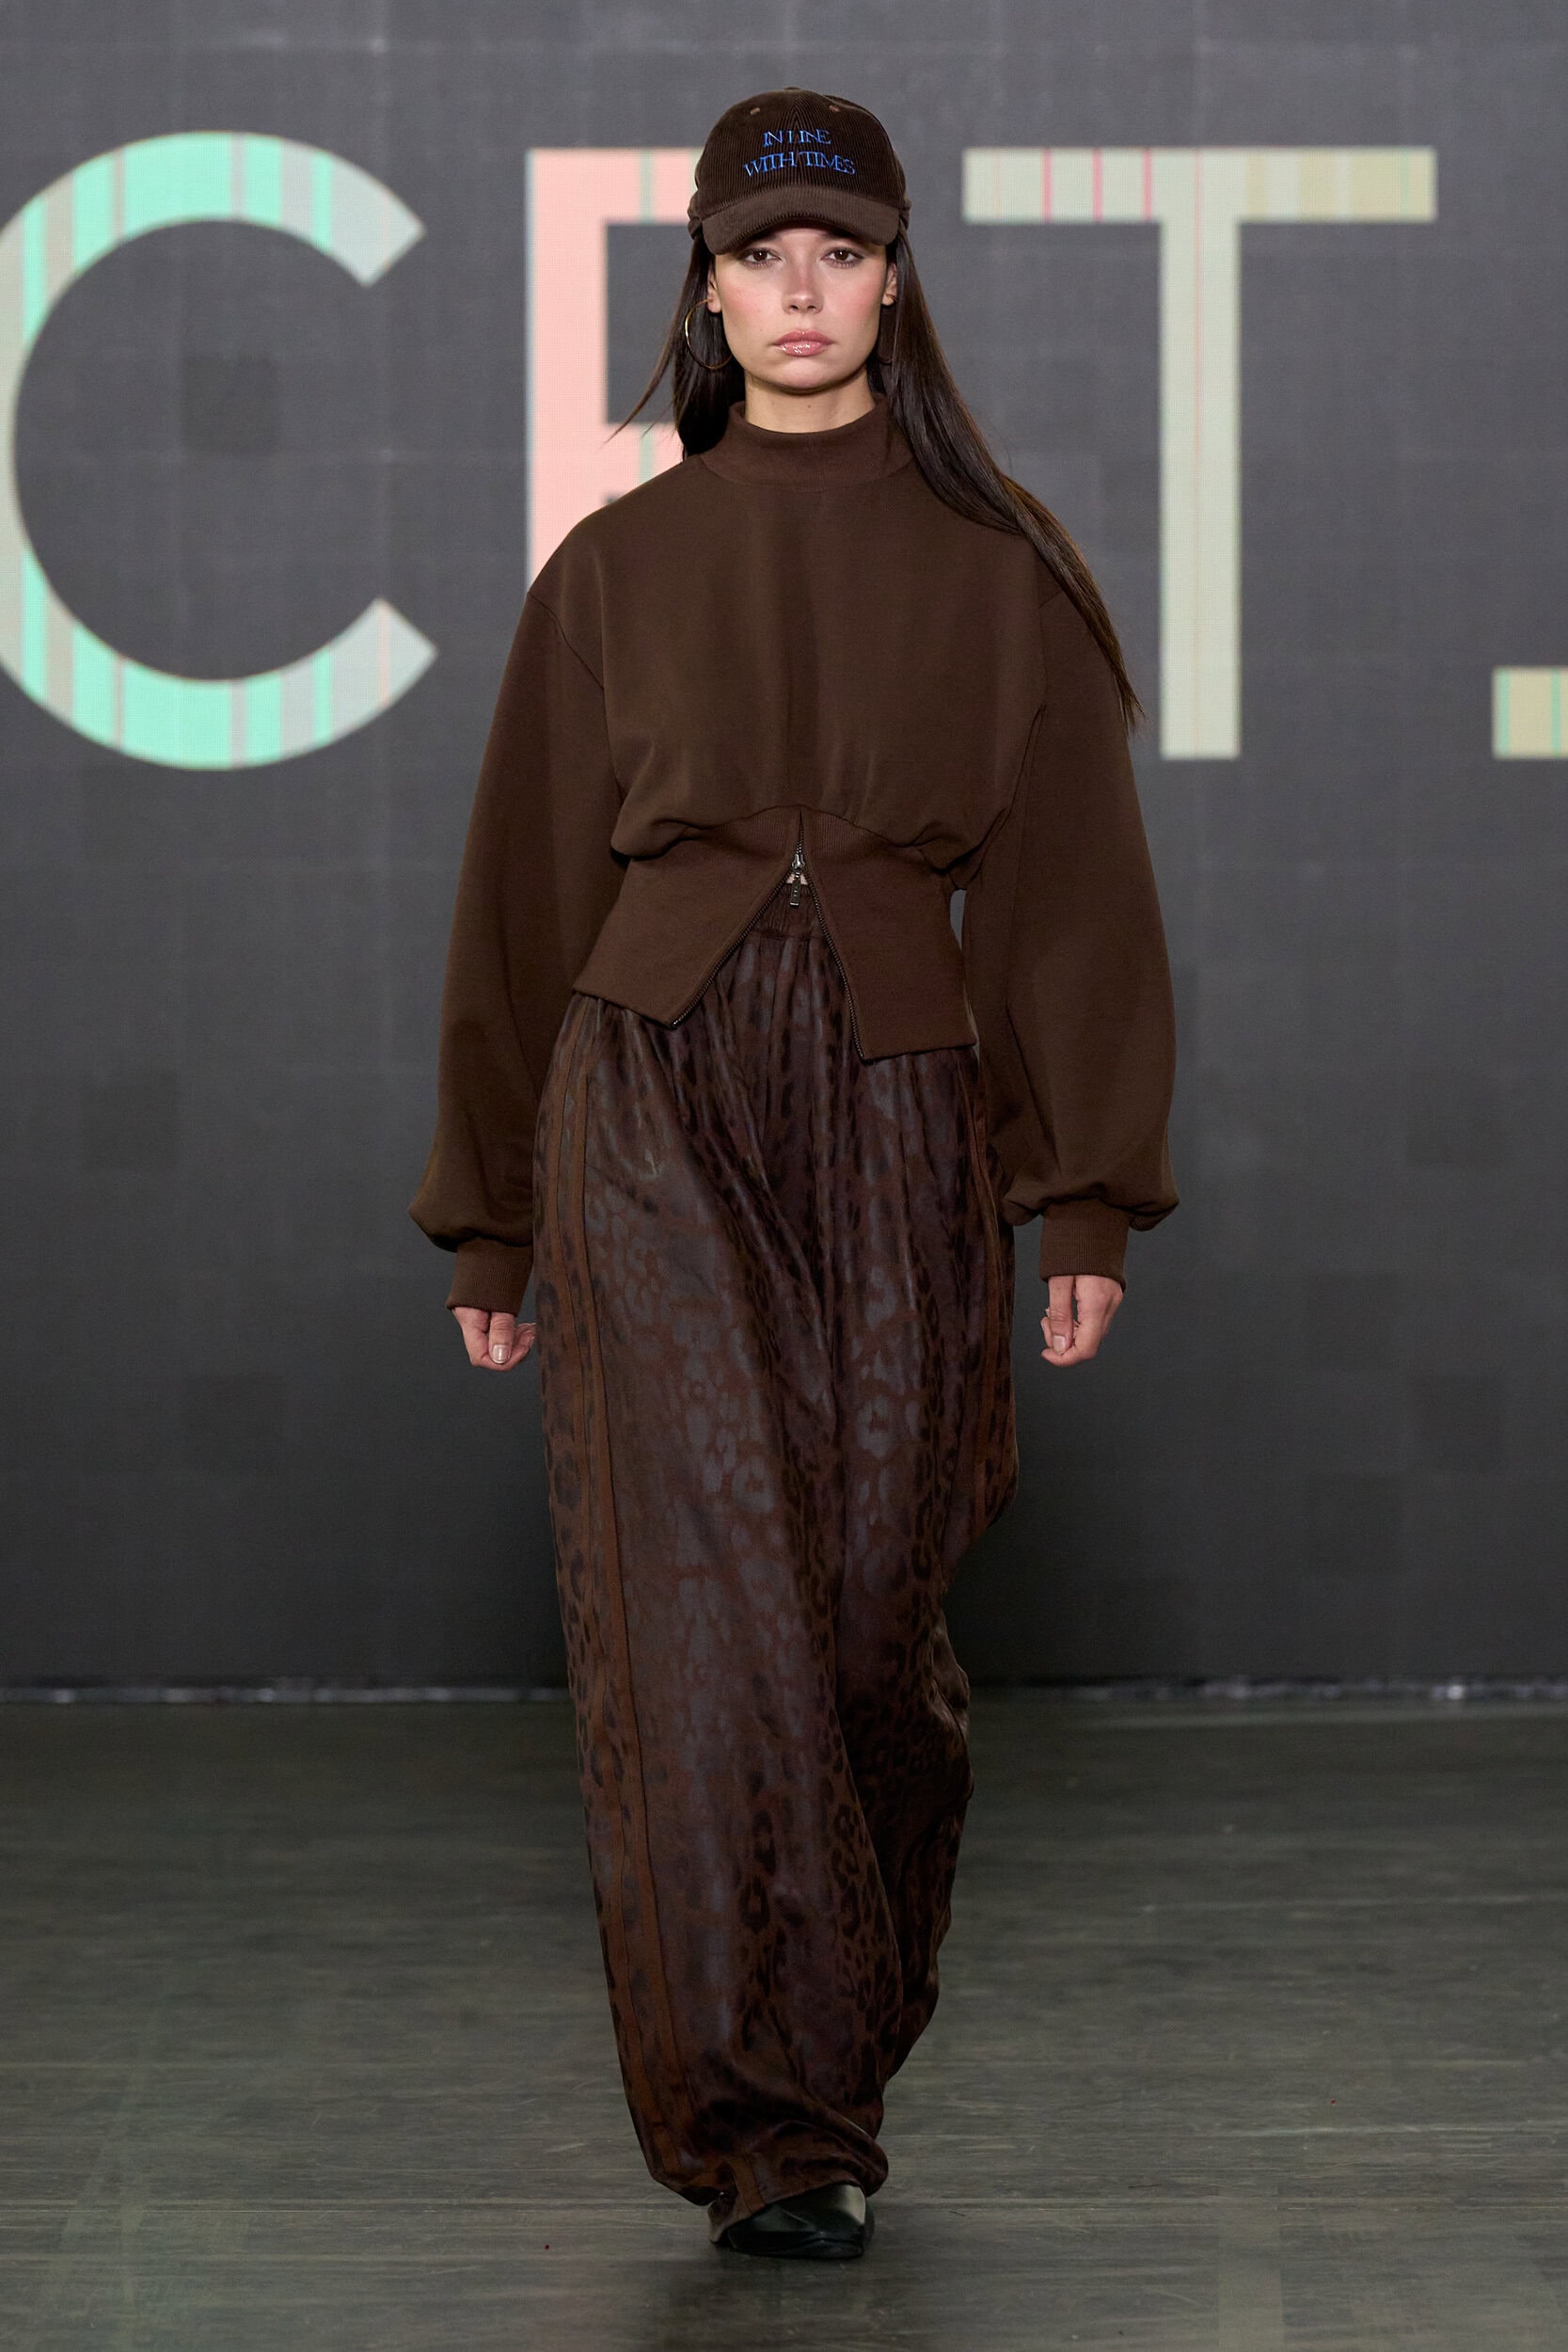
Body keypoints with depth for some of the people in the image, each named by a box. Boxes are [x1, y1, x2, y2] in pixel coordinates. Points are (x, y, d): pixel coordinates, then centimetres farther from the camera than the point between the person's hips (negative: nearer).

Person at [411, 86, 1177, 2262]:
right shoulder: (618, 569, 8)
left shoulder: (999, 570, 7)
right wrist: (490, 1215, 11)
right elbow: (532, 889, 12)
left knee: (871, 1599, 3)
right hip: (655, 1102, 0)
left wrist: (1090, 1196, -2)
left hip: (897, 1119, 1)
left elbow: (1071, 892, 5)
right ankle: (763, 2127, -12)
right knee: (704, 1590, -12)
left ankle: (840, 2060, 26)